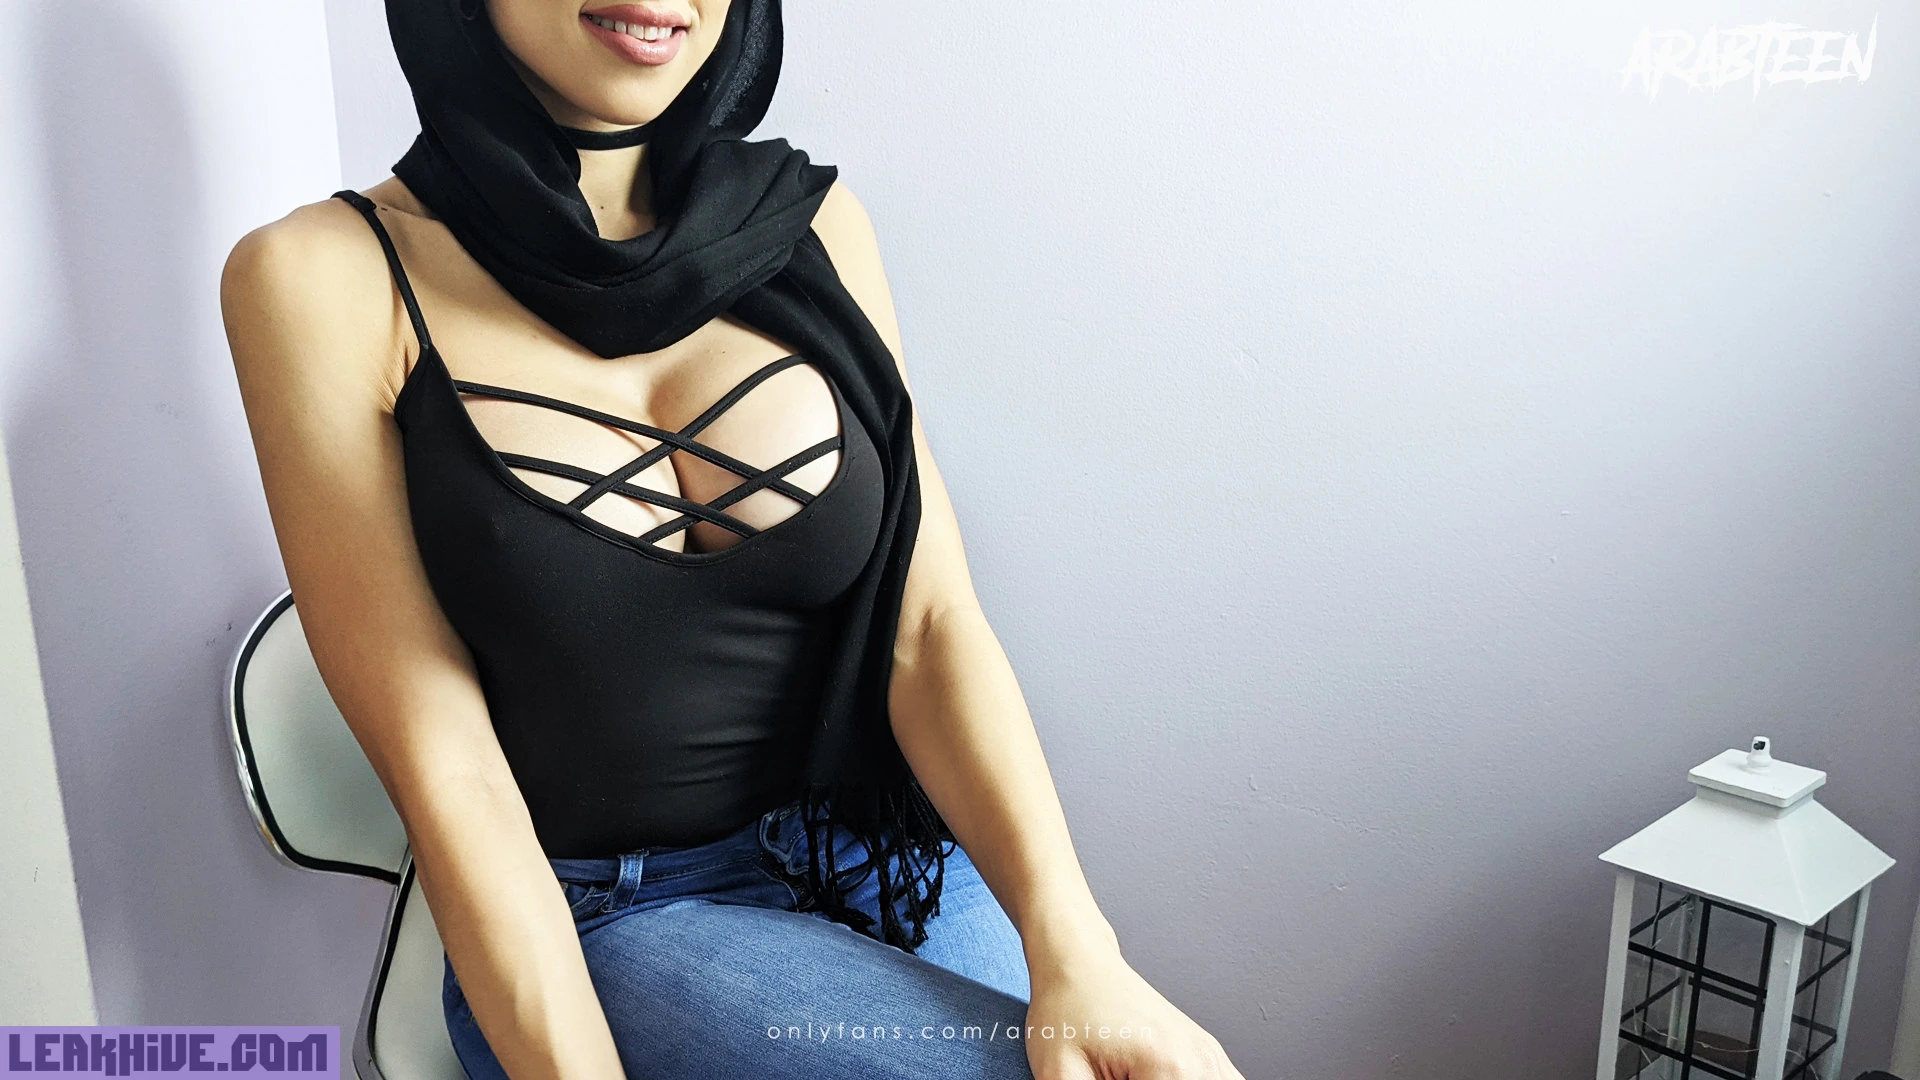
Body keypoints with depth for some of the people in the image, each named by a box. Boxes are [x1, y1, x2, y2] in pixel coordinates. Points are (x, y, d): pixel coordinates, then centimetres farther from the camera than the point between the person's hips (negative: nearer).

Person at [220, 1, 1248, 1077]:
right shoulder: (327, 280, -8)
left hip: (894, 859, 4)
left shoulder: (810, 222, 1)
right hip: (591, 928, -3)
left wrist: (1073, 947, -20)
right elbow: (440, 761, -11)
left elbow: (931, 623, -6)